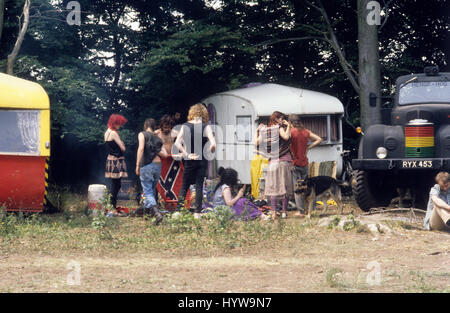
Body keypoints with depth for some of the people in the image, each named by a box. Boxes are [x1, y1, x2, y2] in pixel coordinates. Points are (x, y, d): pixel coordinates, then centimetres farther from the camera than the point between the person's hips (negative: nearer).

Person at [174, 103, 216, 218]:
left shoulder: (185, 126, -1)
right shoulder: (206, 127, -7)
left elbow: (177, 143, -11)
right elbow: (213, 144, -16)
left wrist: (186, 154, -9)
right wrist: (211, 151, 4)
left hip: (189, 161, 1)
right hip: (202, 160, -1)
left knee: (184, 185, 11)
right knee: (199, 186, 7)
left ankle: (178, 209, 2)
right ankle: (197, 212, 5)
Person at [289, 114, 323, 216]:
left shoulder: (291, 131, -9)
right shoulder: (306, 131, 6)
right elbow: (319, 139, 7)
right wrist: (308, 147, 8)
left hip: (295, 162, -5)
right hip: (304, 163, 5)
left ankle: (300, 210, -7)